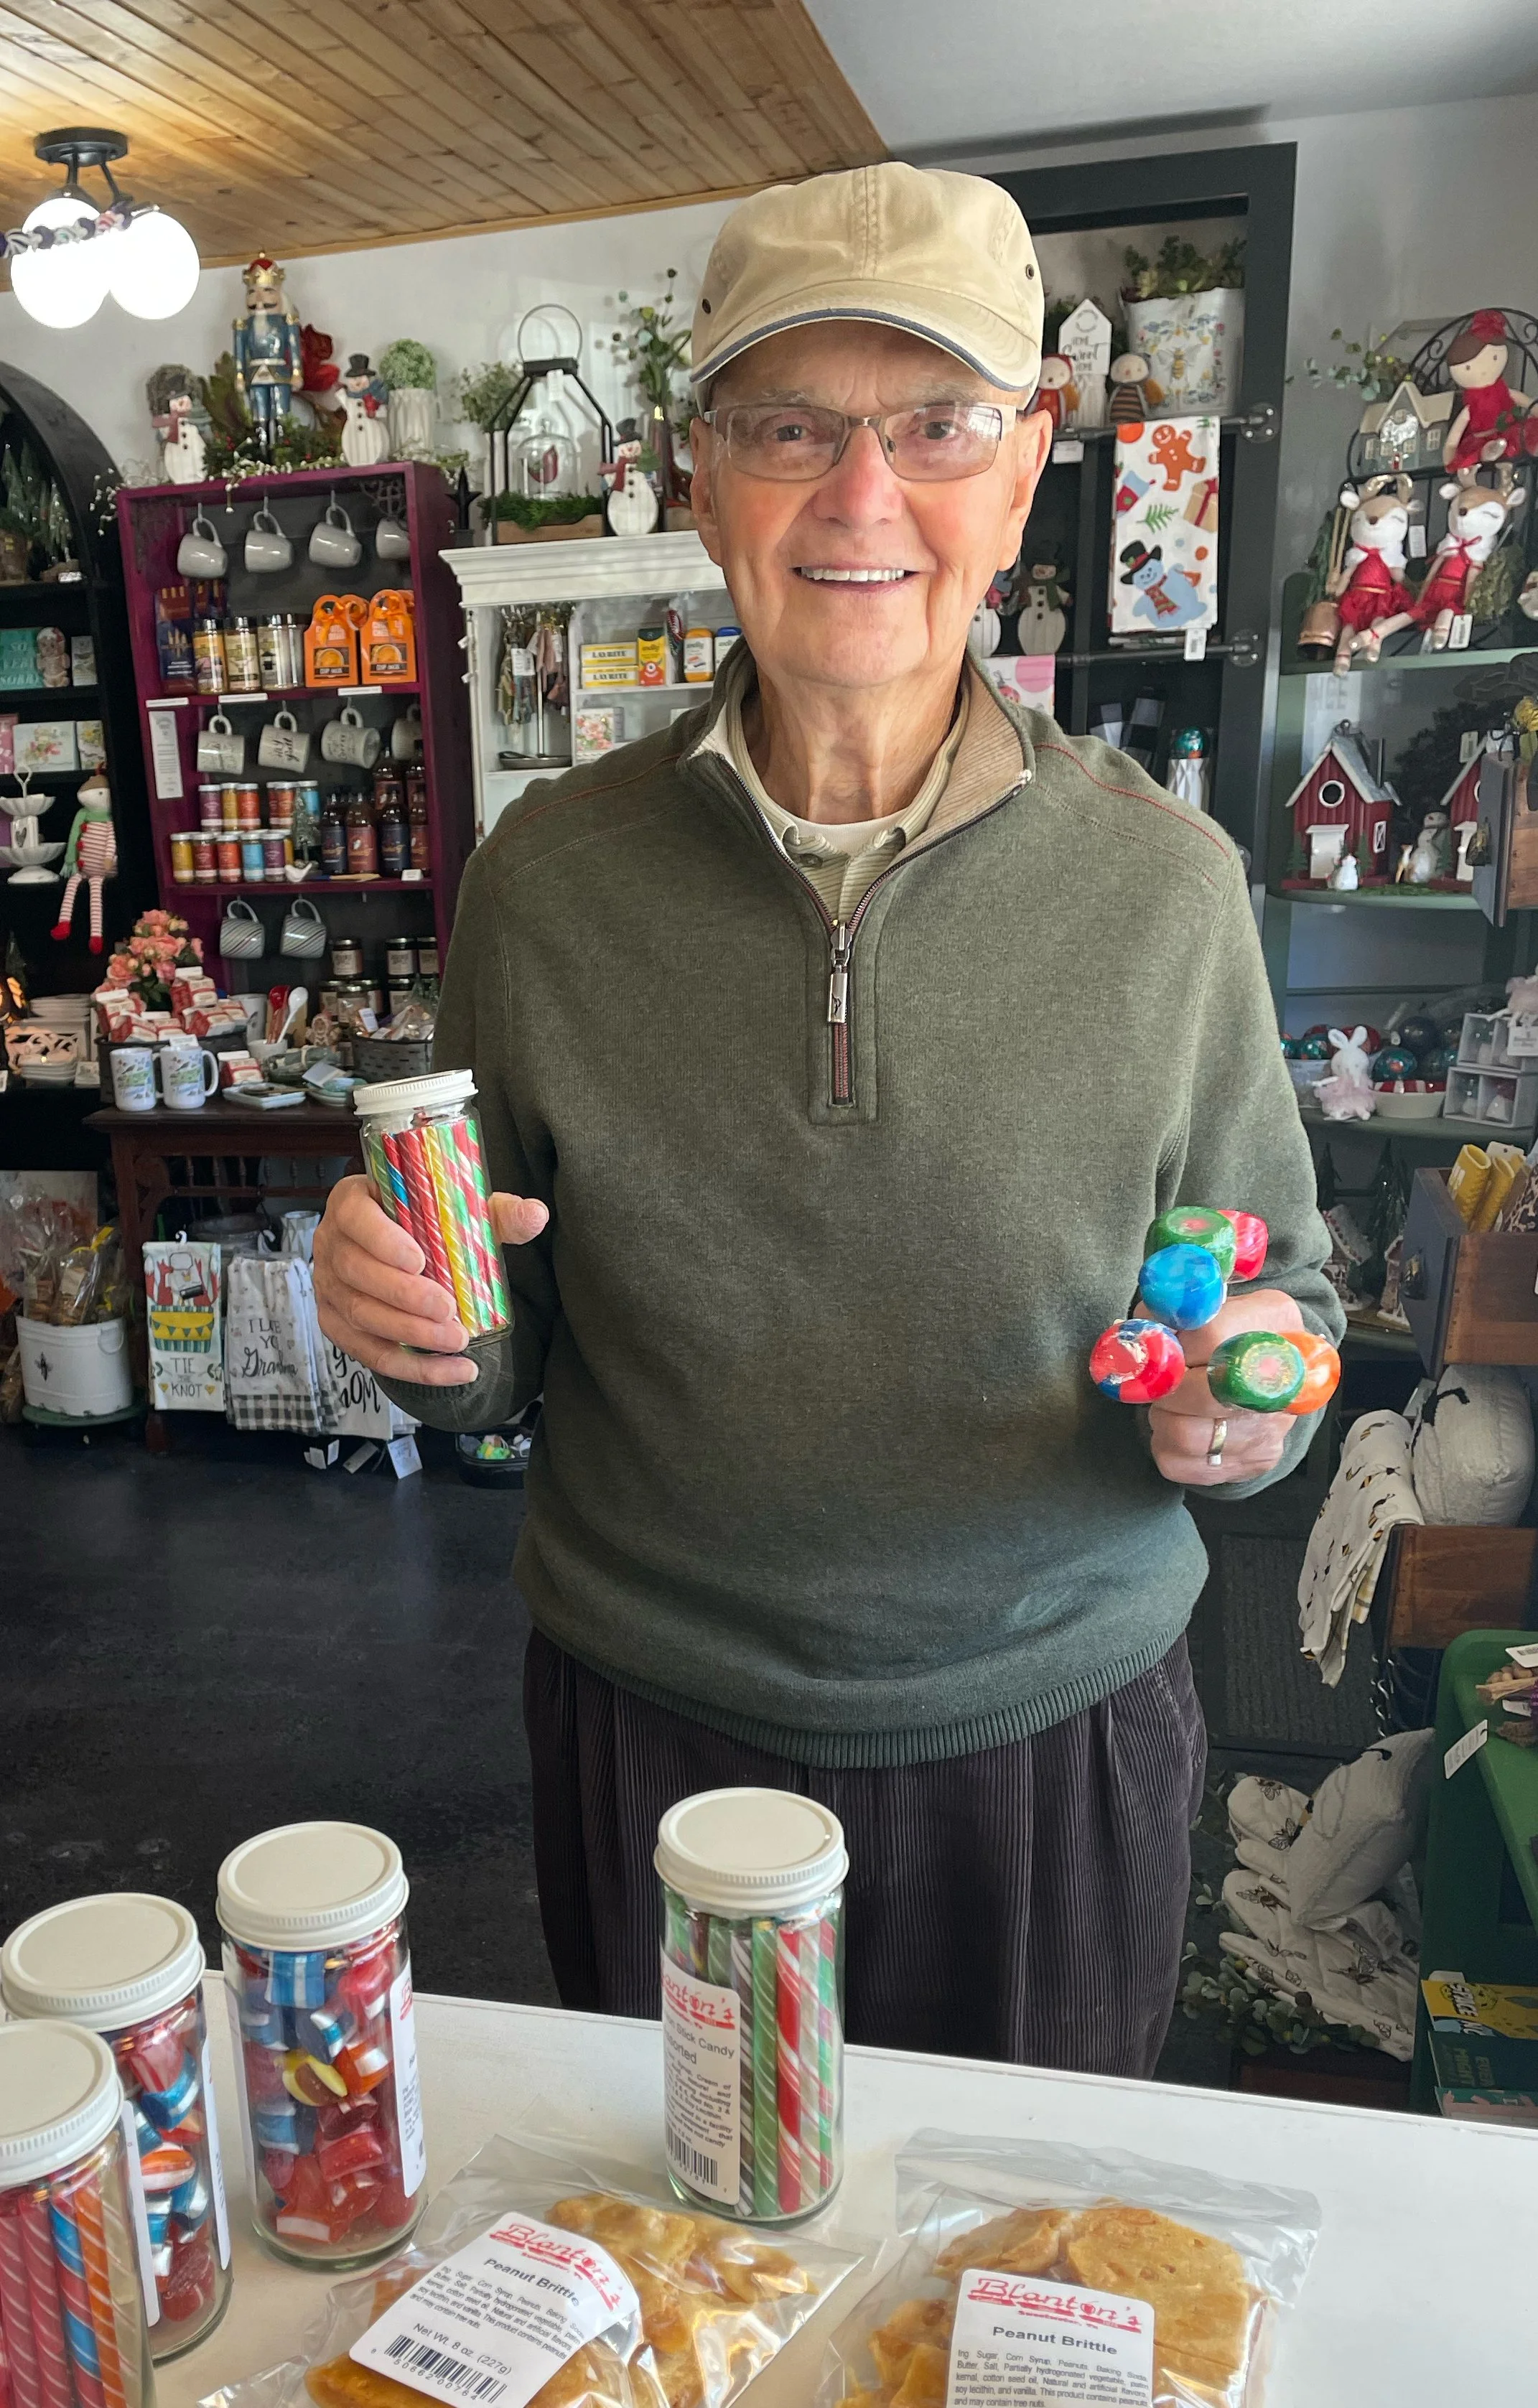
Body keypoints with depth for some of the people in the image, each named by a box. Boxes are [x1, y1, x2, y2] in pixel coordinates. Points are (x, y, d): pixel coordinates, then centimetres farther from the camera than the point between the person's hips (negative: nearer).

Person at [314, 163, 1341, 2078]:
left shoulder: (1162, 883, -11)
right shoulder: (546, 876, -9)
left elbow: (1285, 1293, -1)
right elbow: (507, 1358, 0)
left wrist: (1251, 1397, -22)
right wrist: (425, 1329, -21)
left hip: (1054, 1738, 0)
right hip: (649, 1736, 1)